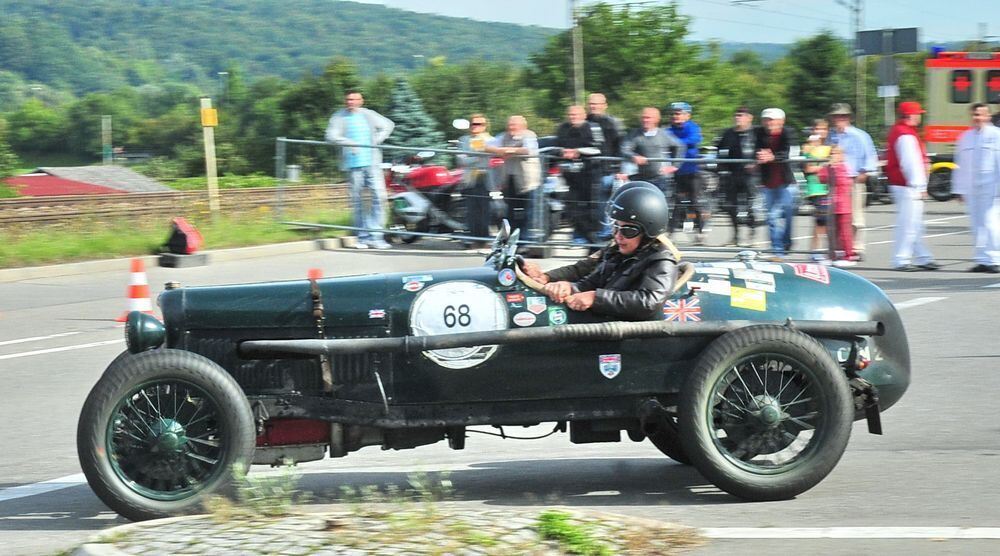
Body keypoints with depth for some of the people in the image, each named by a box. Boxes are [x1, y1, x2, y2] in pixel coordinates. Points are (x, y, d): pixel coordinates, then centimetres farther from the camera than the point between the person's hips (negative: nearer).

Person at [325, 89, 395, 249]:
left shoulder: (368, 115, 11)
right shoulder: (339, 117, 4)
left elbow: (388, 125, 20)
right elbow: (332, 136, -9)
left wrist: (376, 140, 6)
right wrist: (352, 144, -18)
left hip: (372, 162, 2)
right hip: (353, 164, -2)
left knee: (379, 196, -9)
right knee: (357, 200, 2)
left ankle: (375, 235, -5)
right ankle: (362, 237, 10)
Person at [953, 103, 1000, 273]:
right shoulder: (965, 137, 14)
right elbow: (960, 165, 17)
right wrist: (959, 189, 13)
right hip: (970, 188, 6)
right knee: (977, 225, 7)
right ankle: (982, 260, 12)